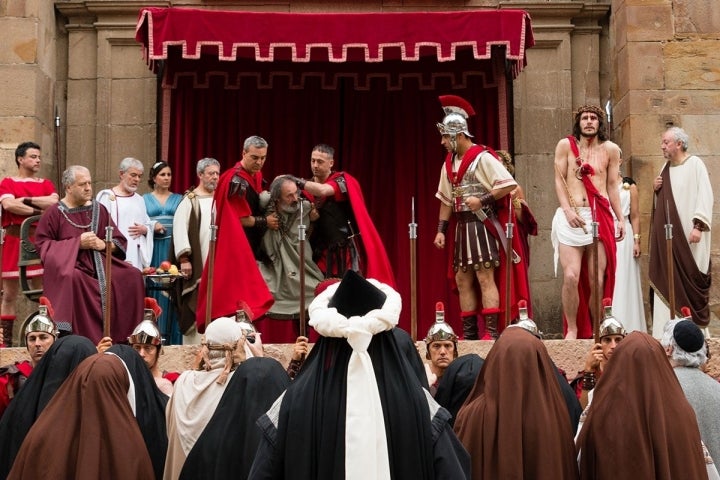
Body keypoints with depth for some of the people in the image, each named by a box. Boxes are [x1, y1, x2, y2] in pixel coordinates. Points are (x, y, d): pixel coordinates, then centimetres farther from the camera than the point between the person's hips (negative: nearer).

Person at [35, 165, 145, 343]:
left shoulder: (99, 210, 15)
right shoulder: (55, 213, 2)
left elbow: (119, 241, 17)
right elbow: (42, 244, -4)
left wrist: (104, 244, -8)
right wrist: (78, 243, -11)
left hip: (101, 263, 5)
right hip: (68, 264, -5)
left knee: (133, 276, -18)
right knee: (72, 278, -39)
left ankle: (125, 335, -13)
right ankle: (79, 337, -33)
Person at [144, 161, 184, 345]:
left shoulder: (178, 199, 12)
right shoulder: (145, 199, 12)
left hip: (173, 249, 0)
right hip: (152, 249, 0)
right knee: (153, 290, -3)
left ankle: (172, 339, 0)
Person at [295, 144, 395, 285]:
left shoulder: (342, 180, -7)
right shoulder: (308, 188, 8)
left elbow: (322, 190, -28)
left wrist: (296, 182, -32)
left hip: (345, 251, -4)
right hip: (321, 252, 4)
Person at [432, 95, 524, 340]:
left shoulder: (482, 157, -11)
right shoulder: (450, 163, 13)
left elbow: (509, 184, -15)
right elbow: (446, 200, 17)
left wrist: (482, 199, -19)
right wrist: (441, 230, 12)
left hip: (482, 224, -8)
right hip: (462, 225, 8)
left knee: (485, 277, -12)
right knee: (463, 279, 8)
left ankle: (492, 330, -11)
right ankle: (469, 332, 13)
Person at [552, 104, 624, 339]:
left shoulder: (610, 149, 9)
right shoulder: (566, 145, 5)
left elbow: (613, 186, 12)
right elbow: (559, 180, 2)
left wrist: (621, 219, 6)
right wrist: (568, 210, -11)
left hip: (600, 218, 1)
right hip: (570, 217, -1)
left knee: (597, 281, 0)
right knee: (571, 277, -12)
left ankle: (595, 331, 10)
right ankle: (572, 330, -1)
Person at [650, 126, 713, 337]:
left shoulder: (695, 164, -5)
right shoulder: (666, 168, 15)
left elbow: (705, 196, -12)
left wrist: (698, 225, -21)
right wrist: (656, 189, 3)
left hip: (688, 234, -6)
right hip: (667, 234, 6)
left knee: (690, 278, -4)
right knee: (667, 282, 2)